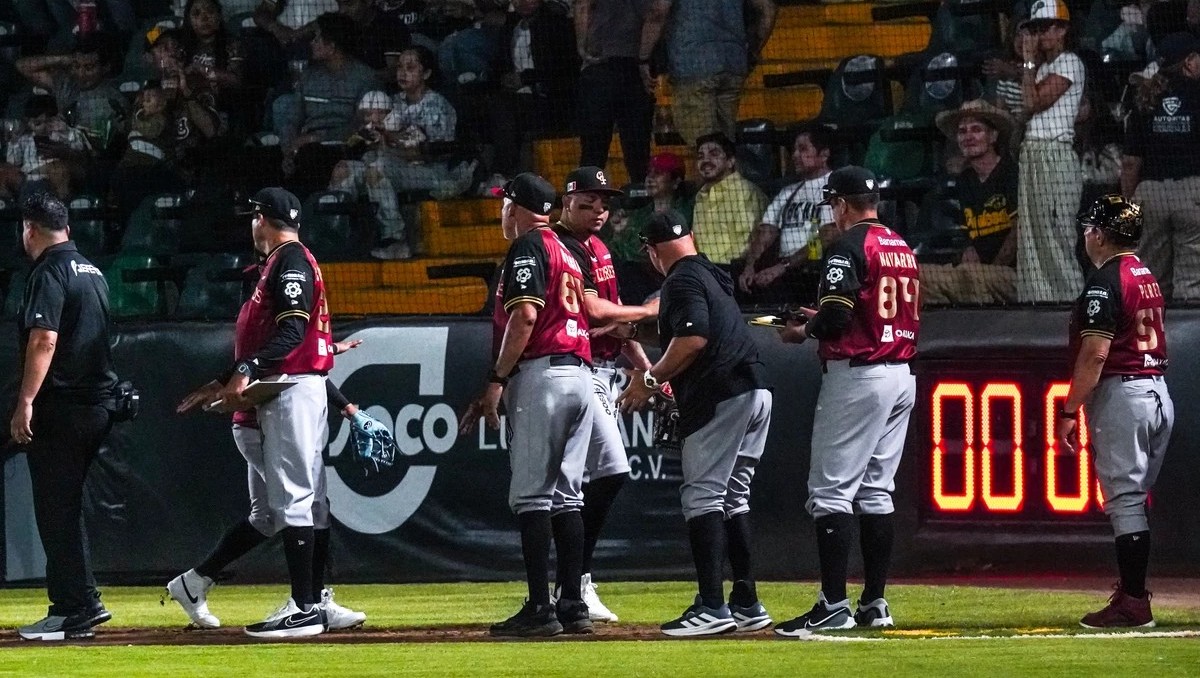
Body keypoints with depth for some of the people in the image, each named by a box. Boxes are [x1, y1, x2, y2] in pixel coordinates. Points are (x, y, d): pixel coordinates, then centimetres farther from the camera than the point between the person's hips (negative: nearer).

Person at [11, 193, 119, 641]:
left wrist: (25, 402, -23)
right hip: (97, 403, 9)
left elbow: (45, 340, -20)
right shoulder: (92, 272, 18)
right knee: (66, 507, 14)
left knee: (55, 508, -6)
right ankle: (72, 605, 13)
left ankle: (78, 606, -9)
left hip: (61, 404, -9)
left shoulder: (49, 272, -11)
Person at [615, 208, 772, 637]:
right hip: (755, 393, 10)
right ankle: (746, 603, 15)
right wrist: (632, 332, 44)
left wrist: (651, 379, -11)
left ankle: (712, 607, -16)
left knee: (703, 496, -9)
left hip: (720, 398, -10)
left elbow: (694, 340, -19)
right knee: (733, 498, 15)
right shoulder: (712, 276, 23)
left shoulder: (682, 280, -6)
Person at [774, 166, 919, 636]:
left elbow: (836, 318, -20)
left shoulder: (850, 246, -11)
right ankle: (874, 604, 11)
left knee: (831, 491, -8)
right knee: (876, 491, 12)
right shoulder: (903, 249, 15)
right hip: (902, 377, 9)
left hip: (857, 376, -9)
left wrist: (803, 331, 1)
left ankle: (833, 606, -14)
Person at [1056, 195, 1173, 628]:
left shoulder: (1106, 281, -13)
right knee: (1136, 498, 14)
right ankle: (1133, 590, 18)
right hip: (1158, 392, 9)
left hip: (1121, 394, -9)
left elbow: (1096, 353, -19)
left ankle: (1133, 603, -11)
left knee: (1124, 498, -8)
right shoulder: (1148, 278, 15)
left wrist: (1069, 411, -16)